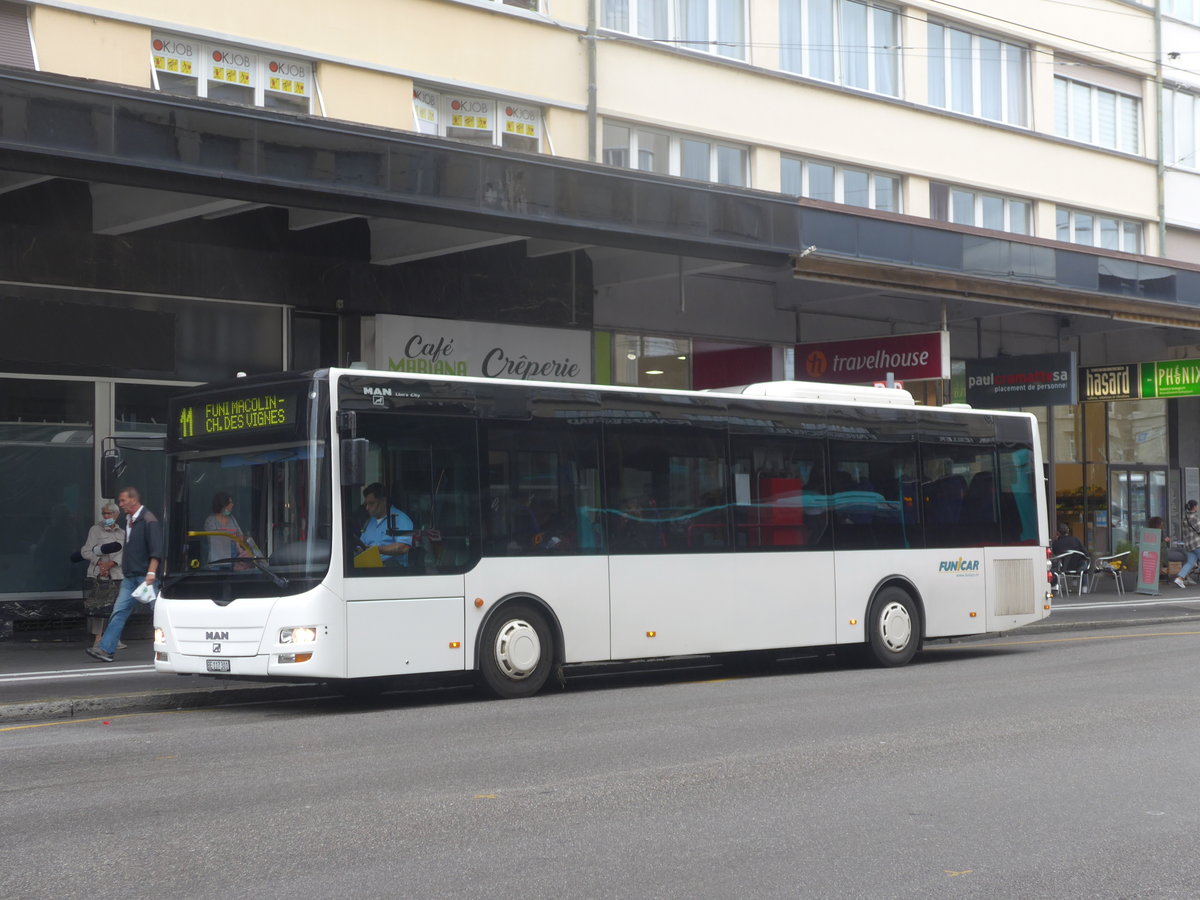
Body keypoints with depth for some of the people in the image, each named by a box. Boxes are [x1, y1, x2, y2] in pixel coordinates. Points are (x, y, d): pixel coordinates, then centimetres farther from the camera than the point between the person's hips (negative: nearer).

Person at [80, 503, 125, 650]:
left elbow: (123, 554, 4)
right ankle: (98, 639, -5)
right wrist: (100, 562, -13)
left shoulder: (121, 533, 16)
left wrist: (110, 564, -12)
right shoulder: (95, 529, 4)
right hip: (99, 574, -4)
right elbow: (86, 552, 0)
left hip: (116, 573, 4)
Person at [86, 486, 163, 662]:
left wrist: (151, 572, -26)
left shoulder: (149, 521, -11)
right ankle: (105, 649, -5)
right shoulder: (129, 521, 17)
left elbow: (156, 550, -18)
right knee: (119, 611, 0)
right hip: (130, 577, 8)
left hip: (145, 576, -8)